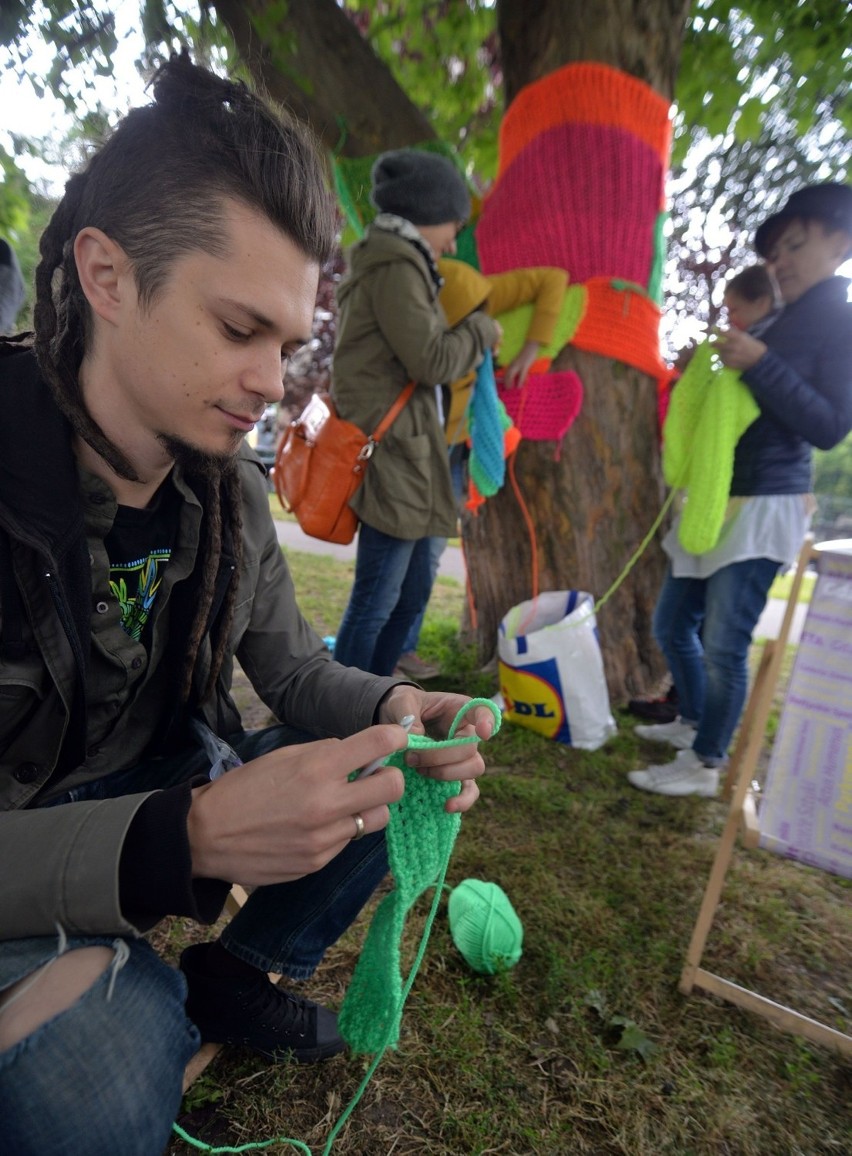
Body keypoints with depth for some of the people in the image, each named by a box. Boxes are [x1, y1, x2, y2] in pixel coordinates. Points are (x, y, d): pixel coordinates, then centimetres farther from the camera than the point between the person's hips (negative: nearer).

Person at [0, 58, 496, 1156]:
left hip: (161, 781, 6)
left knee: (398, 791, -3)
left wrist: (388, 711, -24)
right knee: (112, 1055, -31)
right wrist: (183, 839, -43)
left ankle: (230, 980, 18)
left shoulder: (231, 488, -8)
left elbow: (291, 665, -3)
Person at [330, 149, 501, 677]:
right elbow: (432, 360, -15)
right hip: (391, 453, -11)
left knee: (414, 588, 17)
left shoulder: (389, 262, 22)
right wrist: (482, 330, 2)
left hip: (404, 453, 11)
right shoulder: (394, 267, -10)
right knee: (375, 602, -4)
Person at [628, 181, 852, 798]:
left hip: (764, 506, -8)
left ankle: (704, 767, 7)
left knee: (724, 644, -8)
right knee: (672, 623, 13)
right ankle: (693, 723, 32)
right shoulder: (781, 325, 20)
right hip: (716, 501, 9)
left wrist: (759, 365, -18)